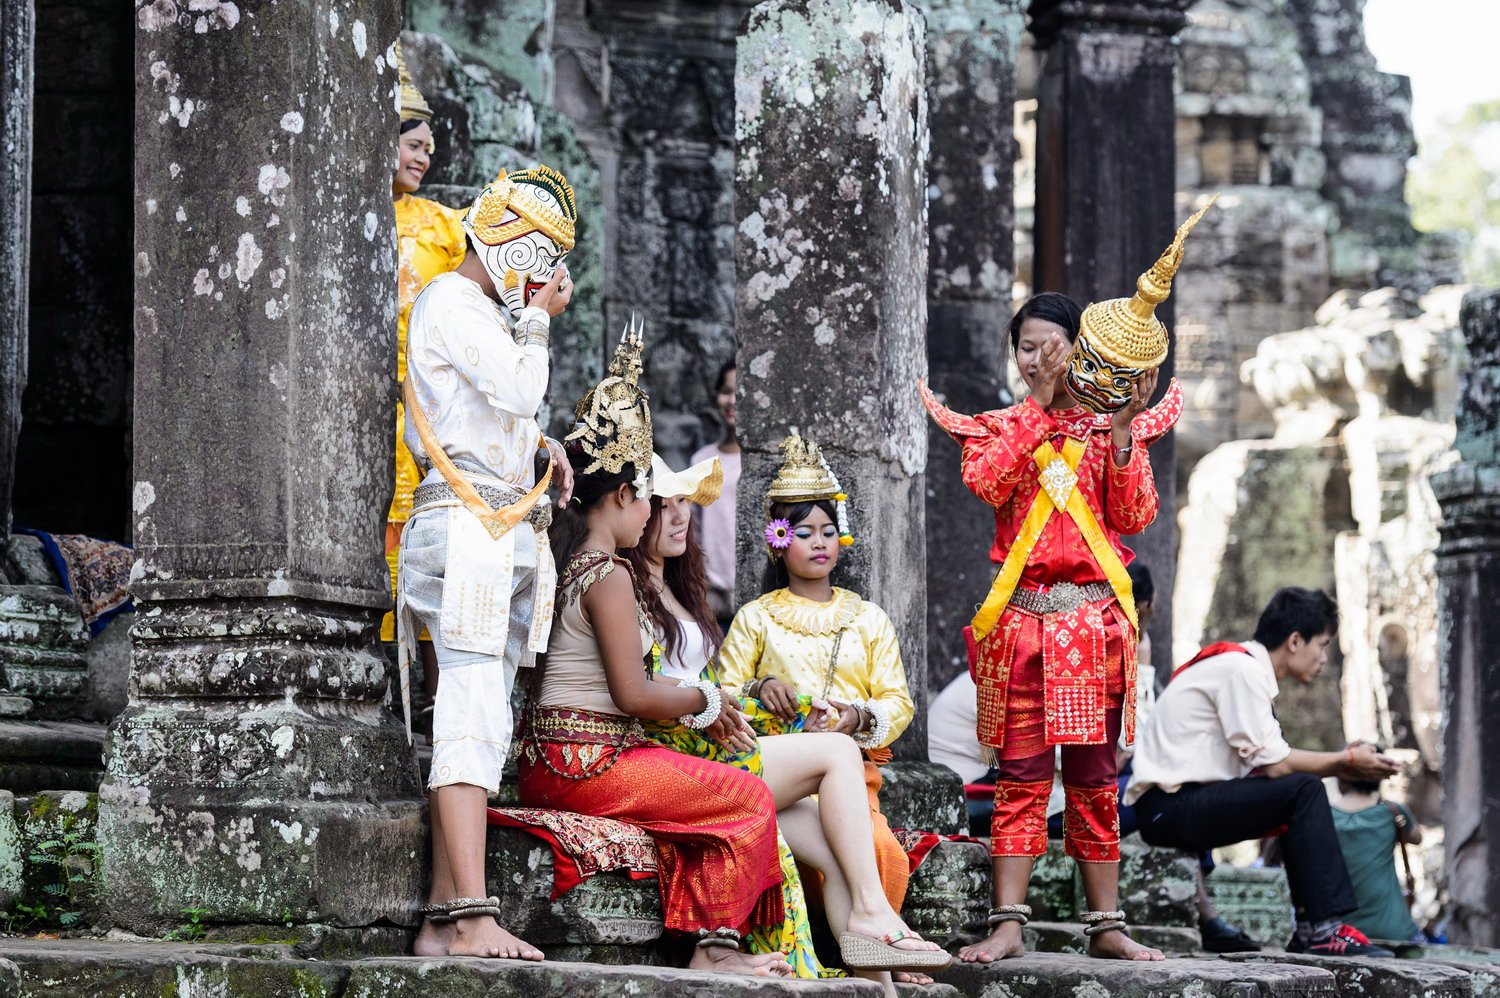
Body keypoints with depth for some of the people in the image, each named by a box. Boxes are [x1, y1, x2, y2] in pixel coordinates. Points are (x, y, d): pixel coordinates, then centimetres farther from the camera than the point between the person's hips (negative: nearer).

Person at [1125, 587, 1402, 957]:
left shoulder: (1244, 666, 16)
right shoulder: (1244, 669, -14)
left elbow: (1268, 759, 13)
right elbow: (1273, 765, -15)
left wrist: (1342, 764, 8)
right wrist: (1346, 760, -2)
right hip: (1170, 806, -10)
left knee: (1304, 795, 12)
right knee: (1303, 791, -18)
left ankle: (1309, 931, 6)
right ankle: (1323, 928, -17)